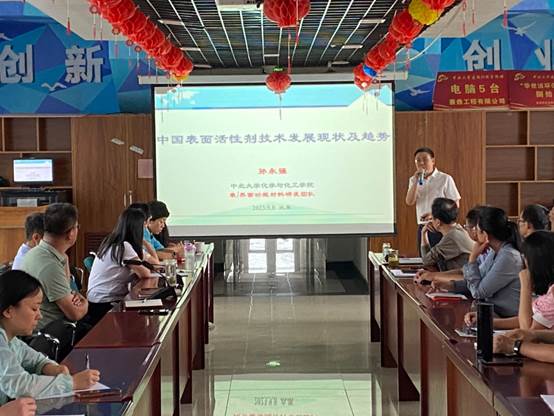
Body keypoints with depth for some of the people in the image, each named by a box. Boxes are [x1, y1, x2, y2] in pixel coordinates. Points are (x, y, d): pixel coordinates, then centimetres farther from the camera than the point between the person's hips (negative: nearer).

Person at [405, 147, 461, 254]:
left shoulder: (445, 179, -2)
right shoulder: (414, 180, 11)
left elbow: (455, 204, -4)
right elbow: (410, 202, -2)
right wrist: (416, 181, -11)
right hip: (422, 227, 4)